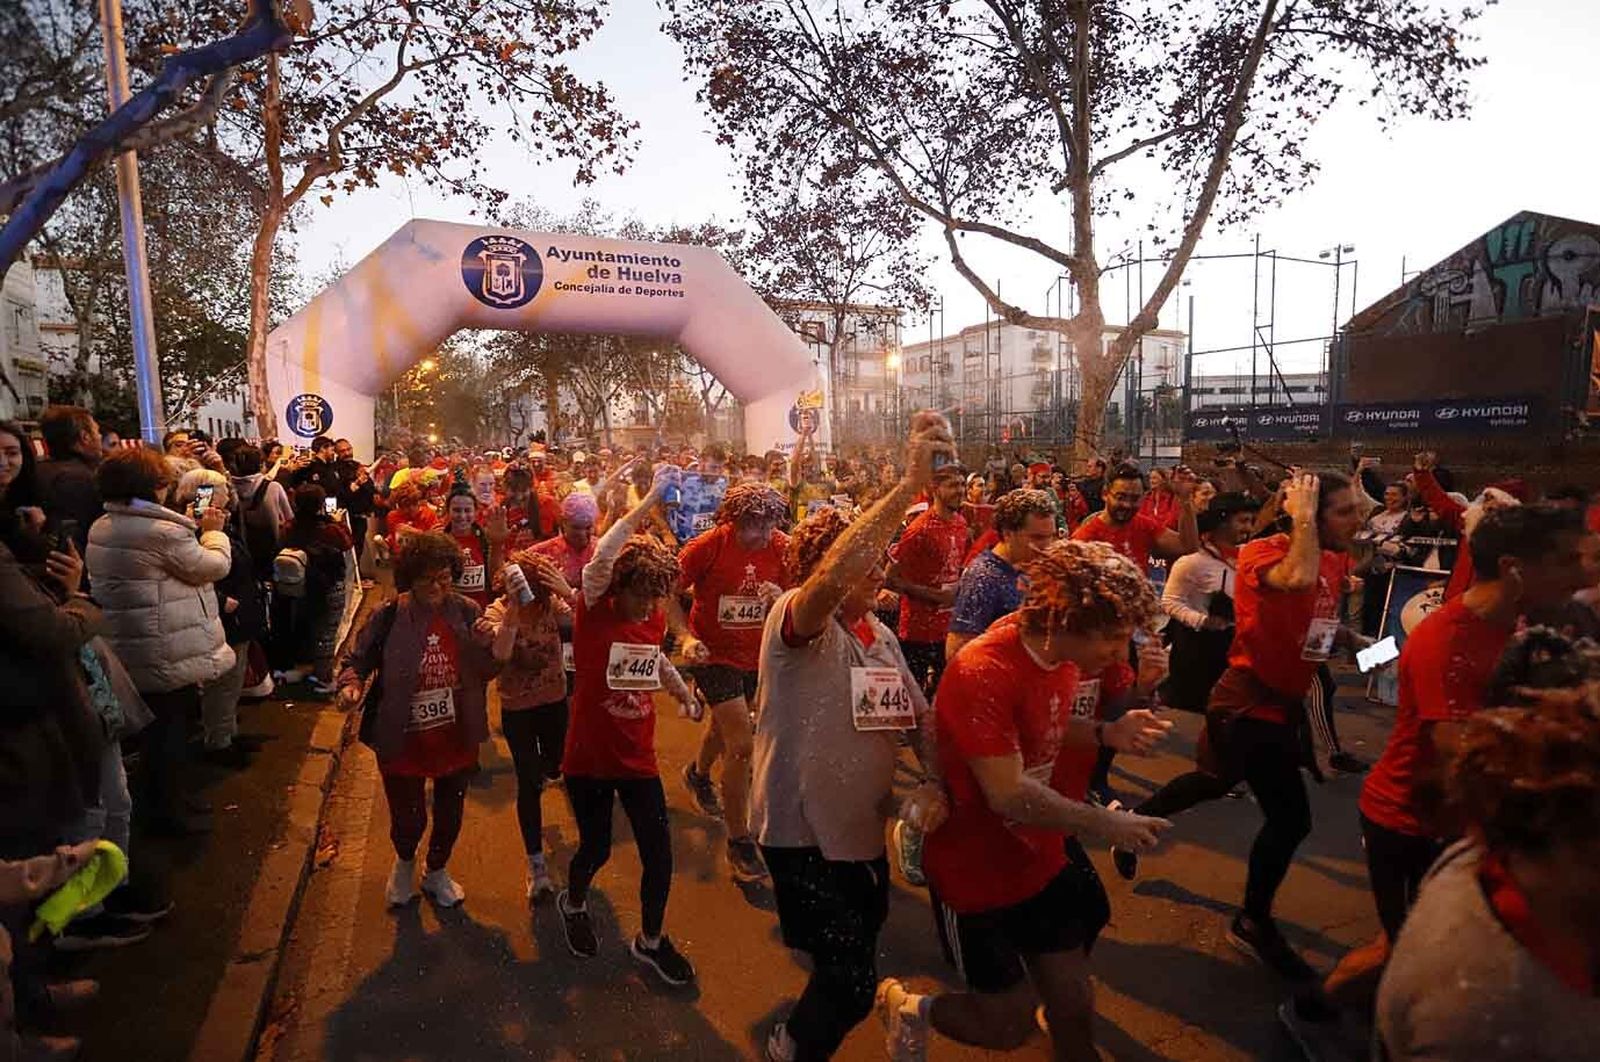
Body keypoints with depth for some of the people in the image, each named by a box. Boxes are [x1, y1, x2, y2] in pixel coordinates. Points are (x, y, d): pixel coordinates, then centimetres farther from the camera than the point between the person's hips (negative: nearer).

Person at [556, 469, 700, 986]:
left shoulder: (655, 618, -1)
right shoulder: (593, 612, -17)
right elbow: (601, 557, -36)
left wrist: (684, 692, 11)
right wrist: (650, 500, -39)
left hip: (638, 757, 4)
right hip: (589, 756, -4)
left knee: (659, 853, 4)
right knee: (596, 848, 12)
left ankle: (651, 939, 29)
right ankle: (573, 903, 48)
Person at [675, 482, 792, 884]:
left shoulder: (780, 548, -14)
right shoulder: (707, 547, -22)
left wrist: (782, 597, -27)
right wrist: (685, 635, -27)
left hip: (755, 655, 5)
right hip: (715, 655, -5)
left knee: (725, 725, 29)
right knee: (742, 746, -12)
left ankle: (699, 774, 62)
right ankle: (739, 842, 5)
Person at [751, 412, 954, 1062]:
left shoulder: (881, 637, 6)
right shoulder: (794, 618, -19)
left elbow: (920, 715, 8)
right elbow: (834, 575, -41)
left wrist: (936, 781, -11)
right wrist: (909, 484, -47)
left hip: (863, 831, 8)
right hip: (801, 834, -8)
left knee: (864, 935, 26)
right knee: (853, 984, -2)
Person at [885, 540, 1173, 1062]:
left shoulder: (1060, 654, -5)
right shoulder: (984, 673, -32)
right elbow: (1010, 795, -32)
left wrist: (1106, 733, -7)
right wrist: (1106, 823, -22)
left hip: (1044, 861, 7)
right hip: (979, 874, -7)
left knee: (1073, 1001, 15)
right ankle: (908, 1009, 33)